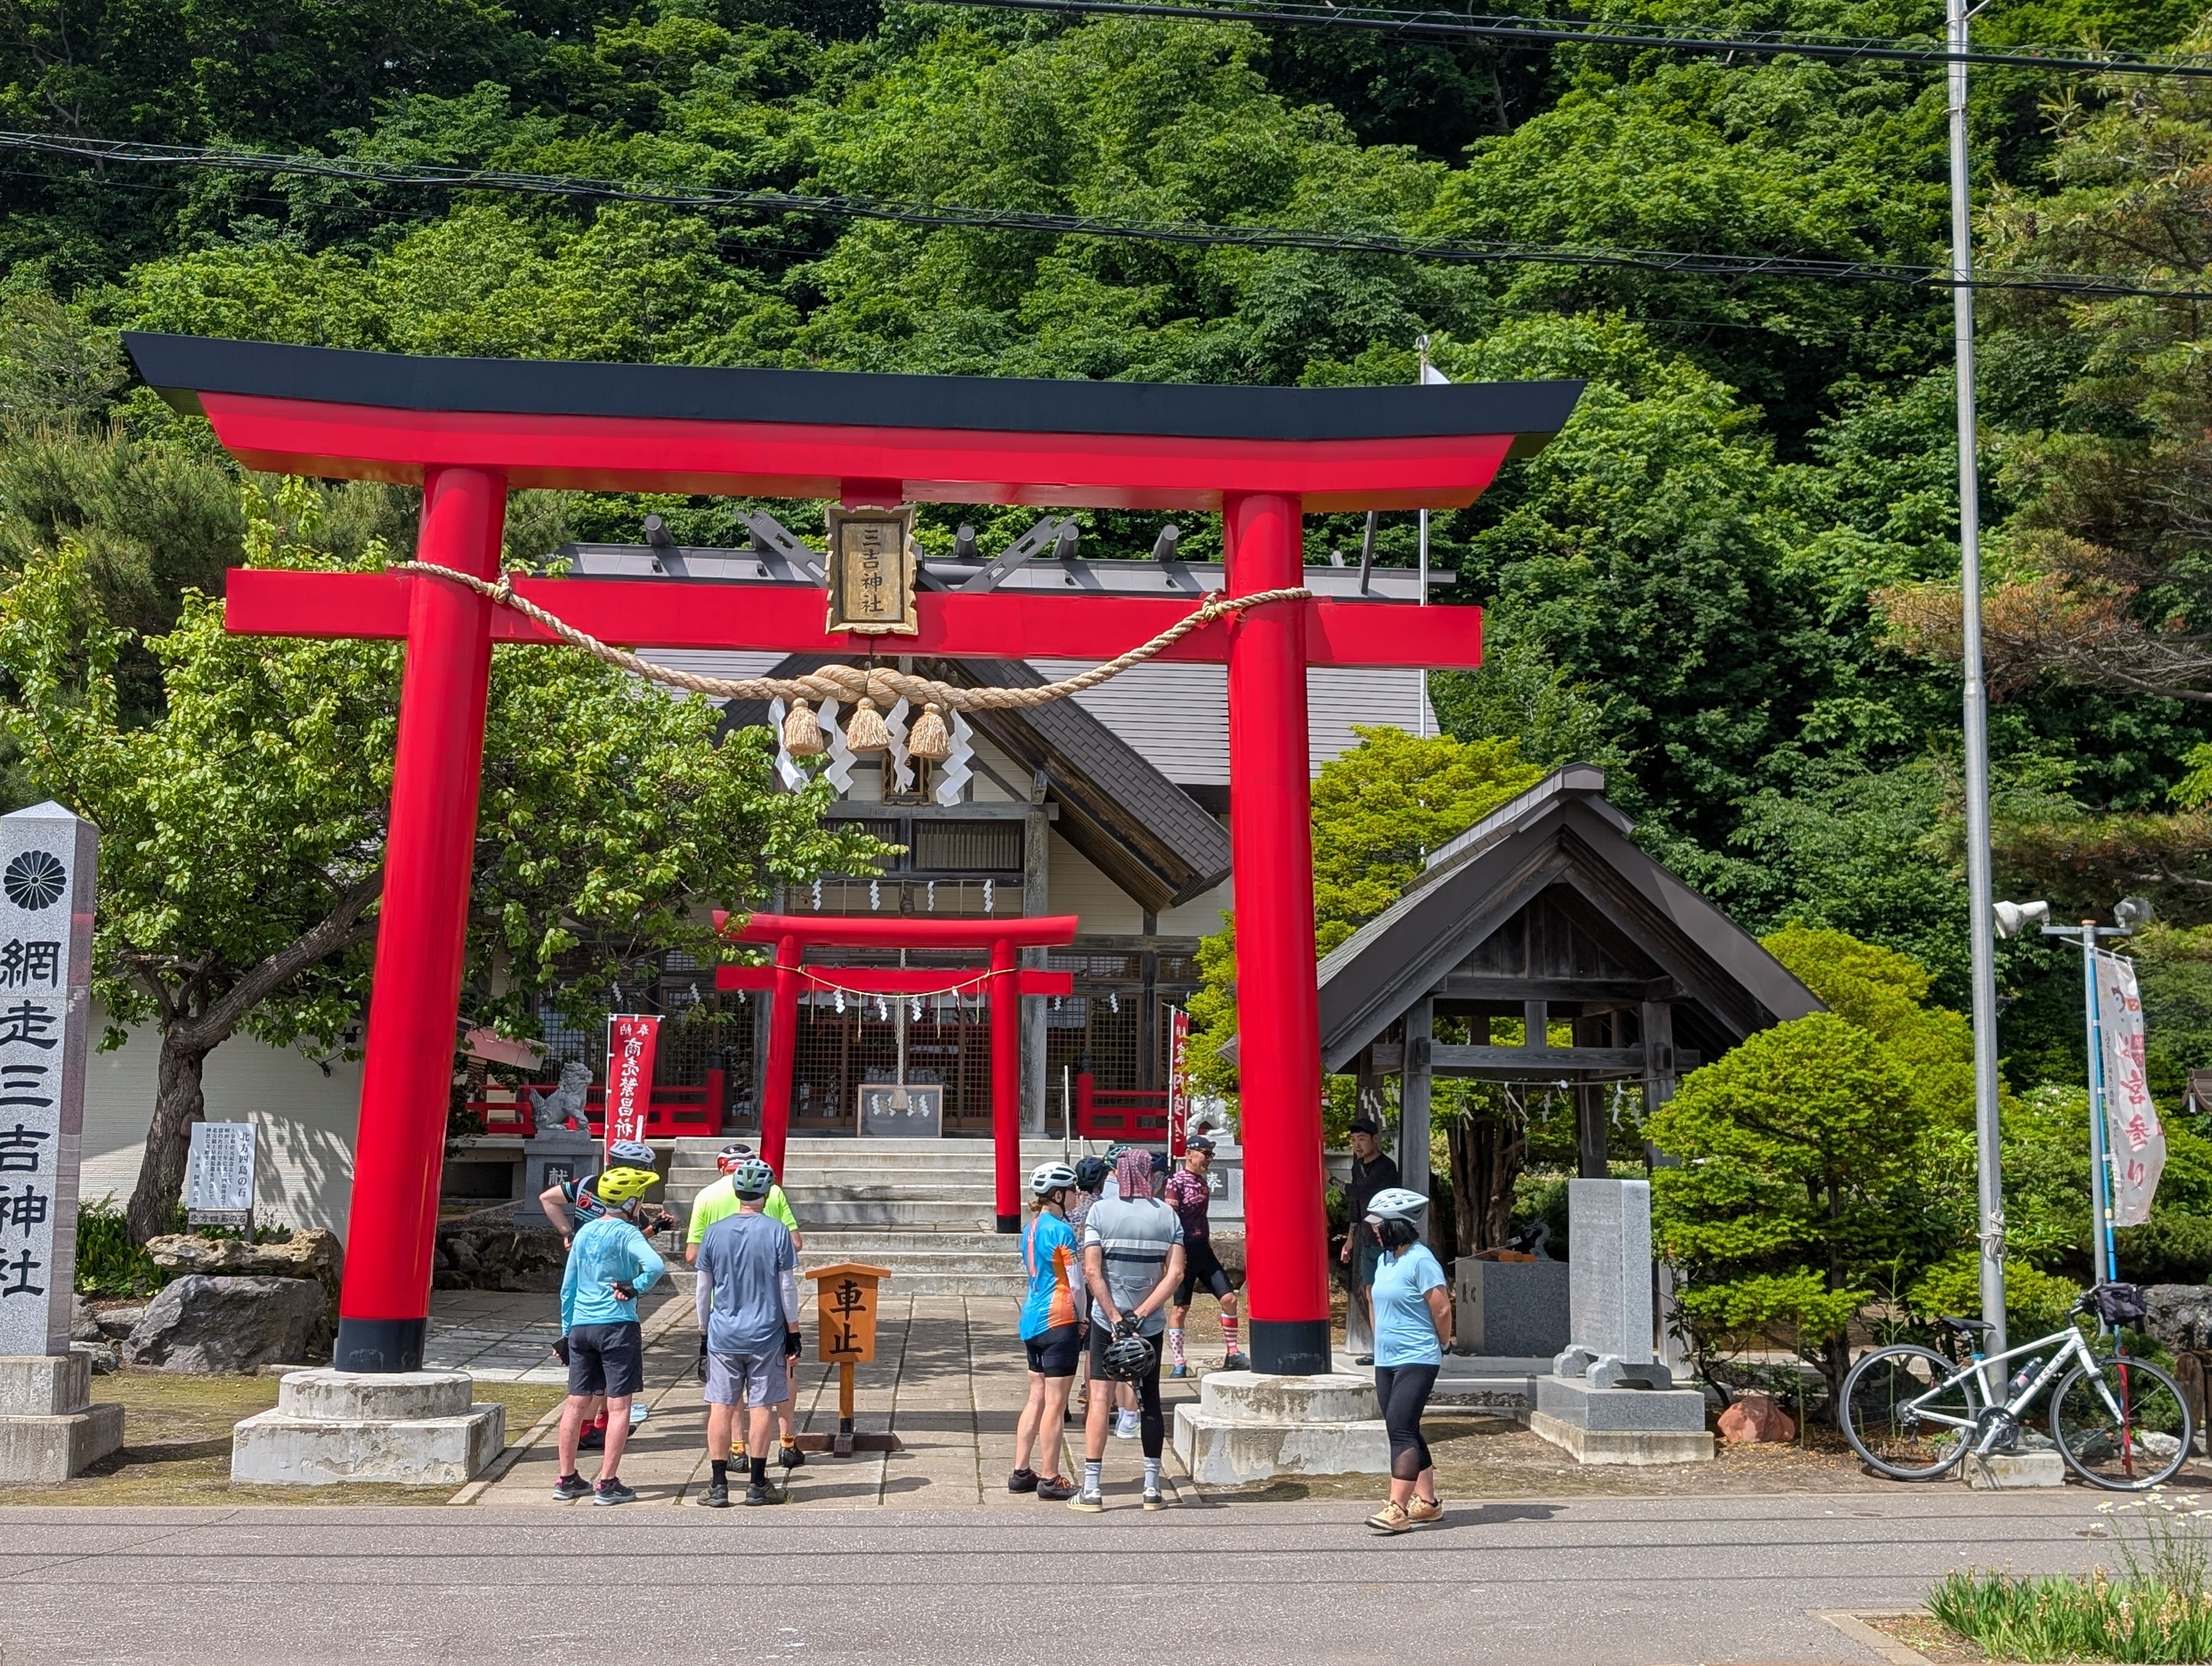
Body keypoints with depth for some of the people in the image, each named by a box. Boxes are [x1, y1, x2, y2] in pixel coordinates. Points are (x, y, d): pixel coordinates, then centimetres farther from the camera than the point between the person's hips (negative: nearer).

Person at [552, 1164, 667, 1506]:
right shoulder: (627, 1233, -9)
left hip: (580, 1326, 7)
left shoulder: (583, 1233, 10)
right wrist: (634, 1288, -12)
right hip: (617, 1326, -7)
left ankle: (567, 1479, 18)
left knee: (577, 1402, 13)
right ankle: (608, 1484, -2)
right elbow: (655, 1265, -29)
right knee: (619, 1405, -1)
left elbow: (568, 1287, 15)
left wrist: (567, 1330, 21)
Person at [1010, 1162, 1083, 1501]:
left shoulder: (1031, 1230, 12)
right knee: (1055, 1403, -2)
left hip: (1032, 1320, 9)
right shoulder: (1061, 1230, -15)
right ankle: (1051, 1480, 2)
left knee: (1036, 1398, 15)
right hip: (1059, 1321, -9)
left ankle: (1021, 1473, 18)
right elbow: (1076, 1283, -13)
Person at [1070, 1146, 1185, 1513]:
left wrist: (1117, 1320, -13)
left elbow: (1092, 1271, -13)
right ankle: (1152, 1489, 15)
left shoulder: (1100, 1211, -5)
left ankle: (1091, 1489, -1)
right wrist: (1139, 1315, -10)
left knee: (1099, 1398, 1)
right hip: (1151, 1323, 2)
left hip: (1106, 1318, -2)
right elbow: (1175, 1274, -8)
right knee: (1150, 1400, 12)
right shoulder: (1168, 1215, 1)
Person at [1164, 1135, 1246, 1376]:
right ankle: (1178, 1363, 6)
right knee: (1180, 1308, 0)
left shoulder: (1202, 1181, 13)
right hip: (1185, 1253, -8)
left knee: (1229, 1298, 4)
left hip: (1203, 1250, 8)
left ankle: (1231, 1354, 12)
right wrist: (1178, 1254, -22)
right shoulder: (1177, 1181, -12)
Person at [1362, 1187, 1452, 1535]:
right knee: (1405, 1432, 12)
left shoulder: (1420, 1261, -15)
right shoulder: (1384, 1260, 12)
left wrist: (1443, 1344, 0)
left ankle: (1397, 1509, -15)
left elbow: (1442, 1310, -14)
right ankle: (1427, 1502, 21)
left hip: (1416, 1361, -9)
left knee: (1400, 1430, -14)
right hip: (1386, 1362, 9)